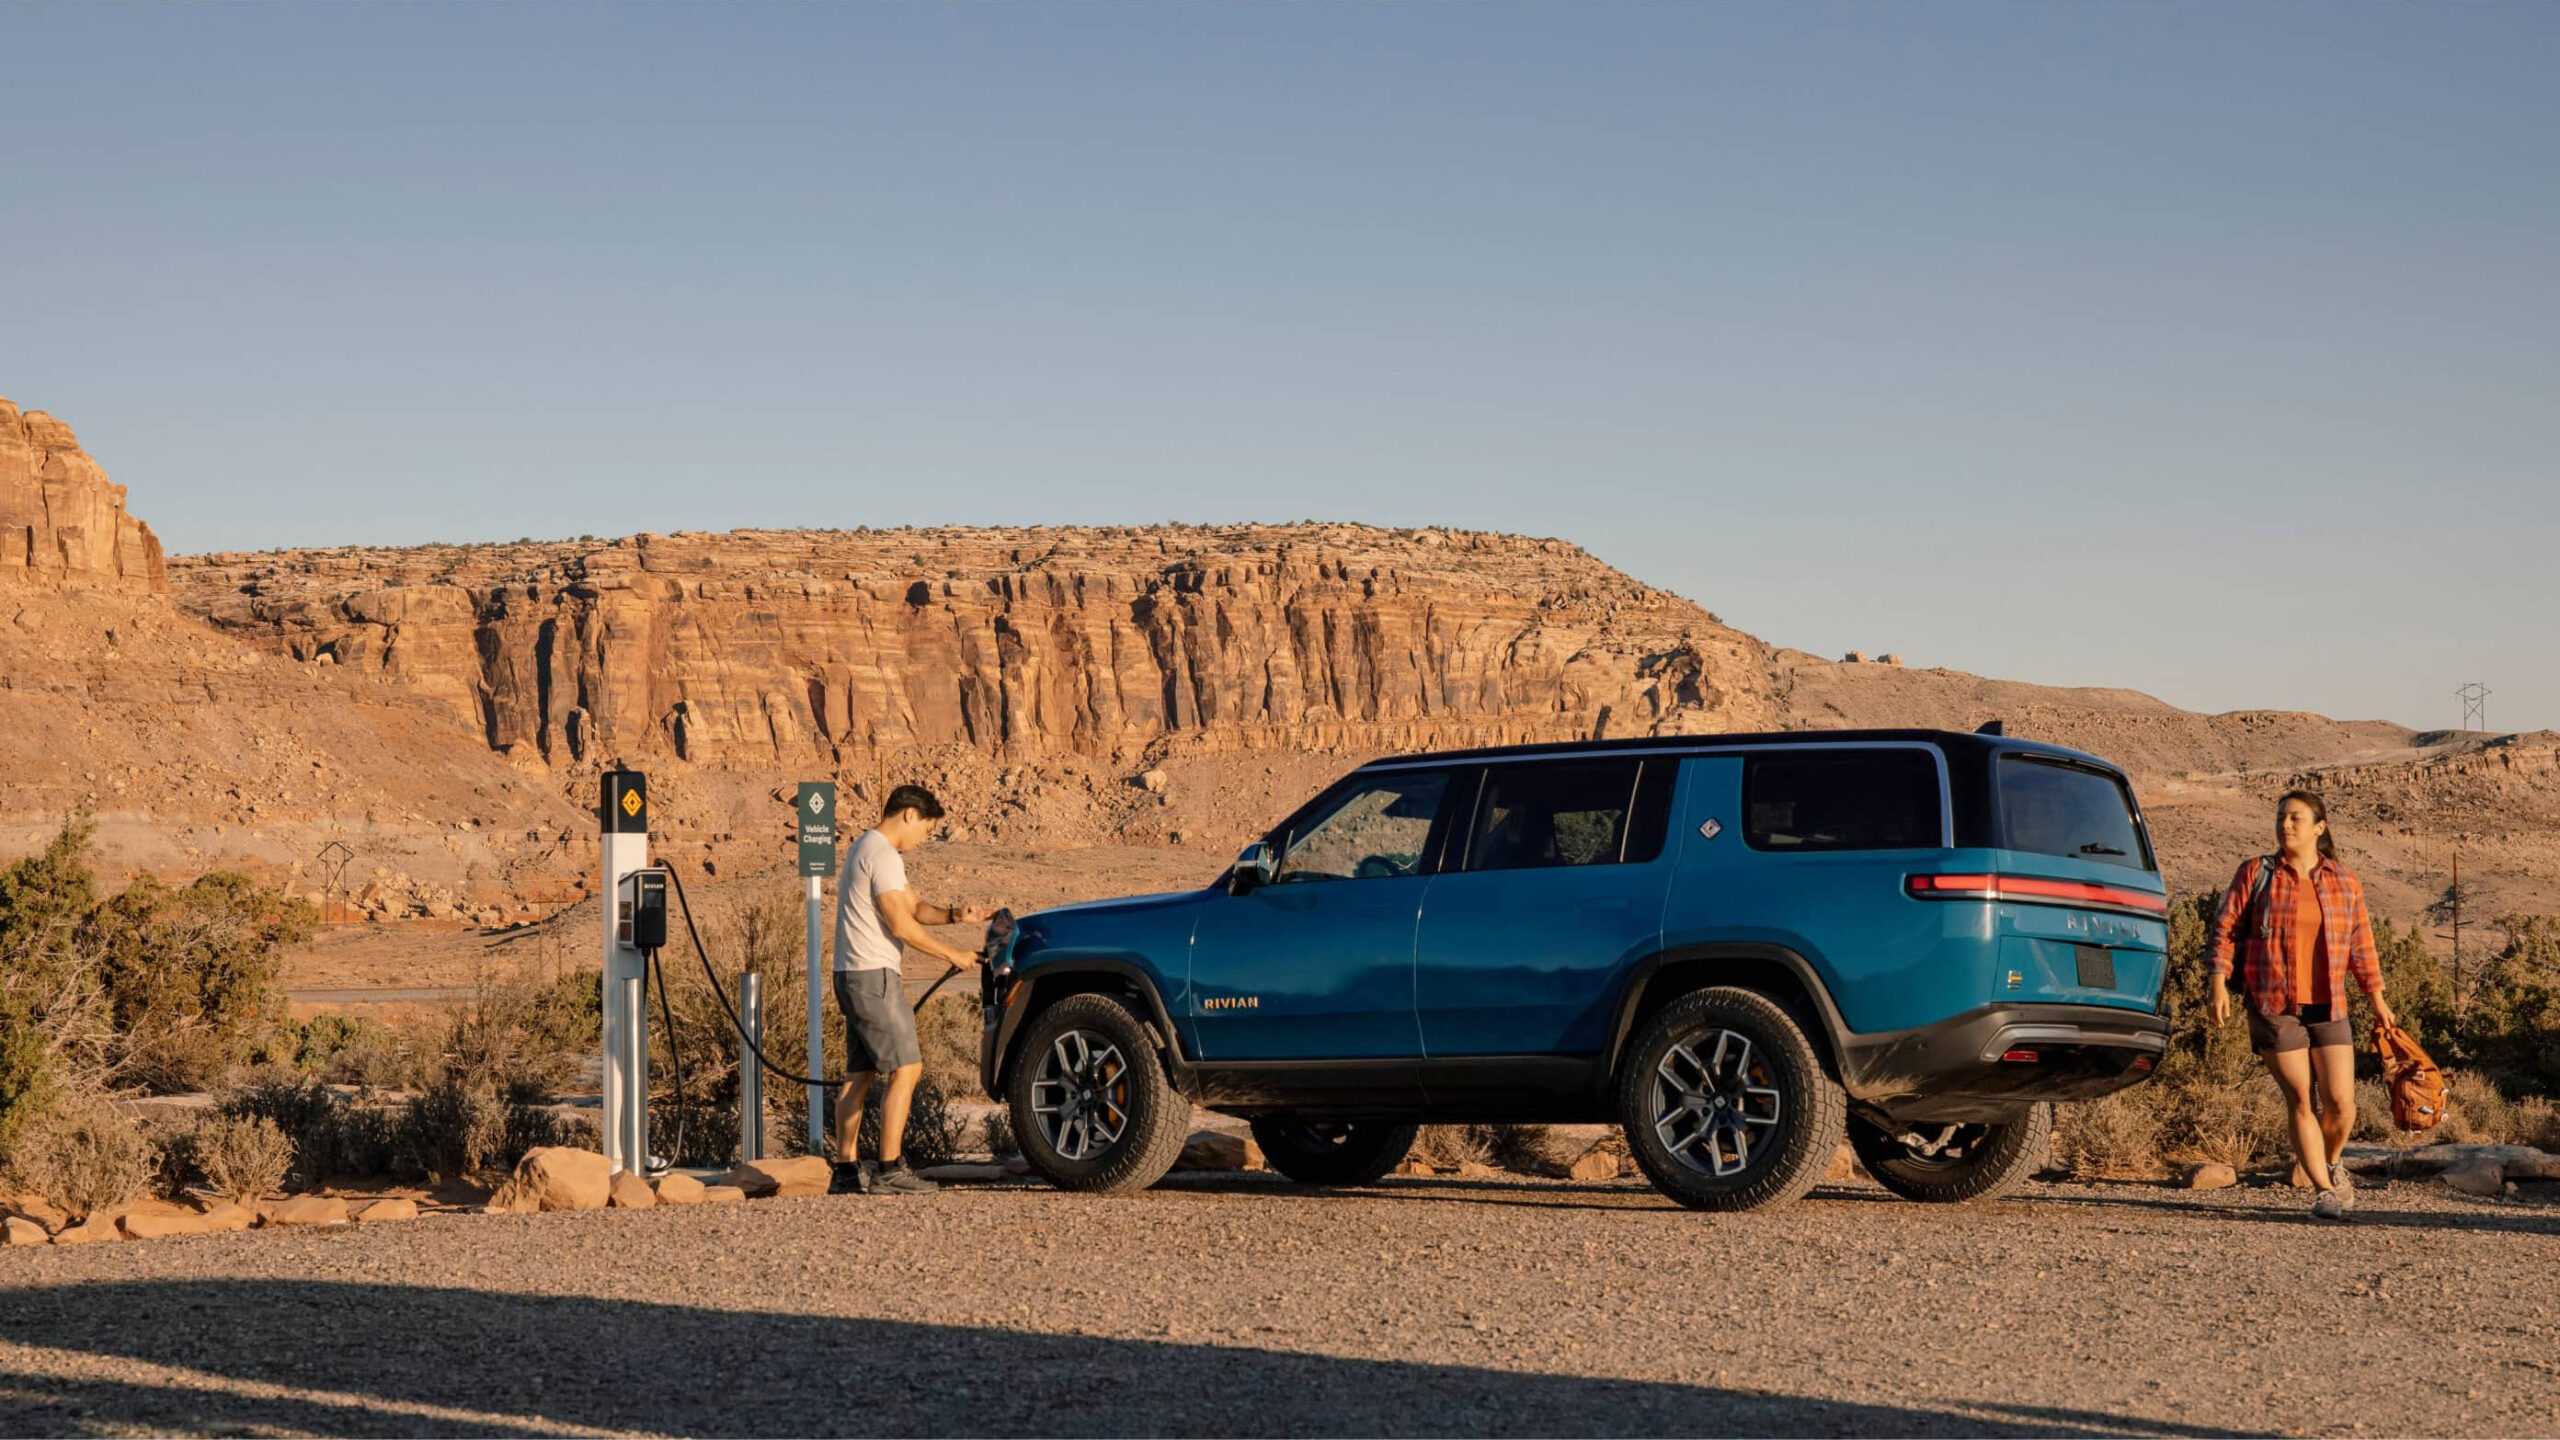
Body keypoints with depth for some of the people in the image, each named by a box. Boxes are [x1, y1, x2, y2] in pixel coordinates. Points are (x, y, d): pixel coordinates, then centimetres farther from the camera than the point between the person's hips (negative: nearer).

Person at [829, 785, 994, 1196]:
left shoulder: (868, 849, 19)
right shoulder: (882, 856, -14)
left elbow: (913, 907, 19)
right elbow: (902, 924, -18)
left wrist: (954, 915, 3)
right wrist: (952, 955, -9)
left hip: (854, 976, 11)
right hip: (872, 976, -11)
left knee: (860, 1073, 12)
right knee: (907, 1068, -10)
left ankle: (847, 1168, 13)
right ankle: (889, 1171, -12)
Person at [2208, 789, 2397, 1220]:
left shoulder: (2345, 883, 8)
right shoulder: (2255, 874, 1)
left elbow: (2361, 943, 15)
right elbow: (2226, 929, 0)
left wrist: (2377, 998, 15)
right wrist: (2219, 984, -11)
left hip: (2328, 1009, 2)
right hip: (2274, 1008, -2)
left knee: (2340, 1103, -4)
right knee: (2300, 1101, -3)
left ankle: (2331, 1164, 27)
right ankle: (2324, 1192, 6)